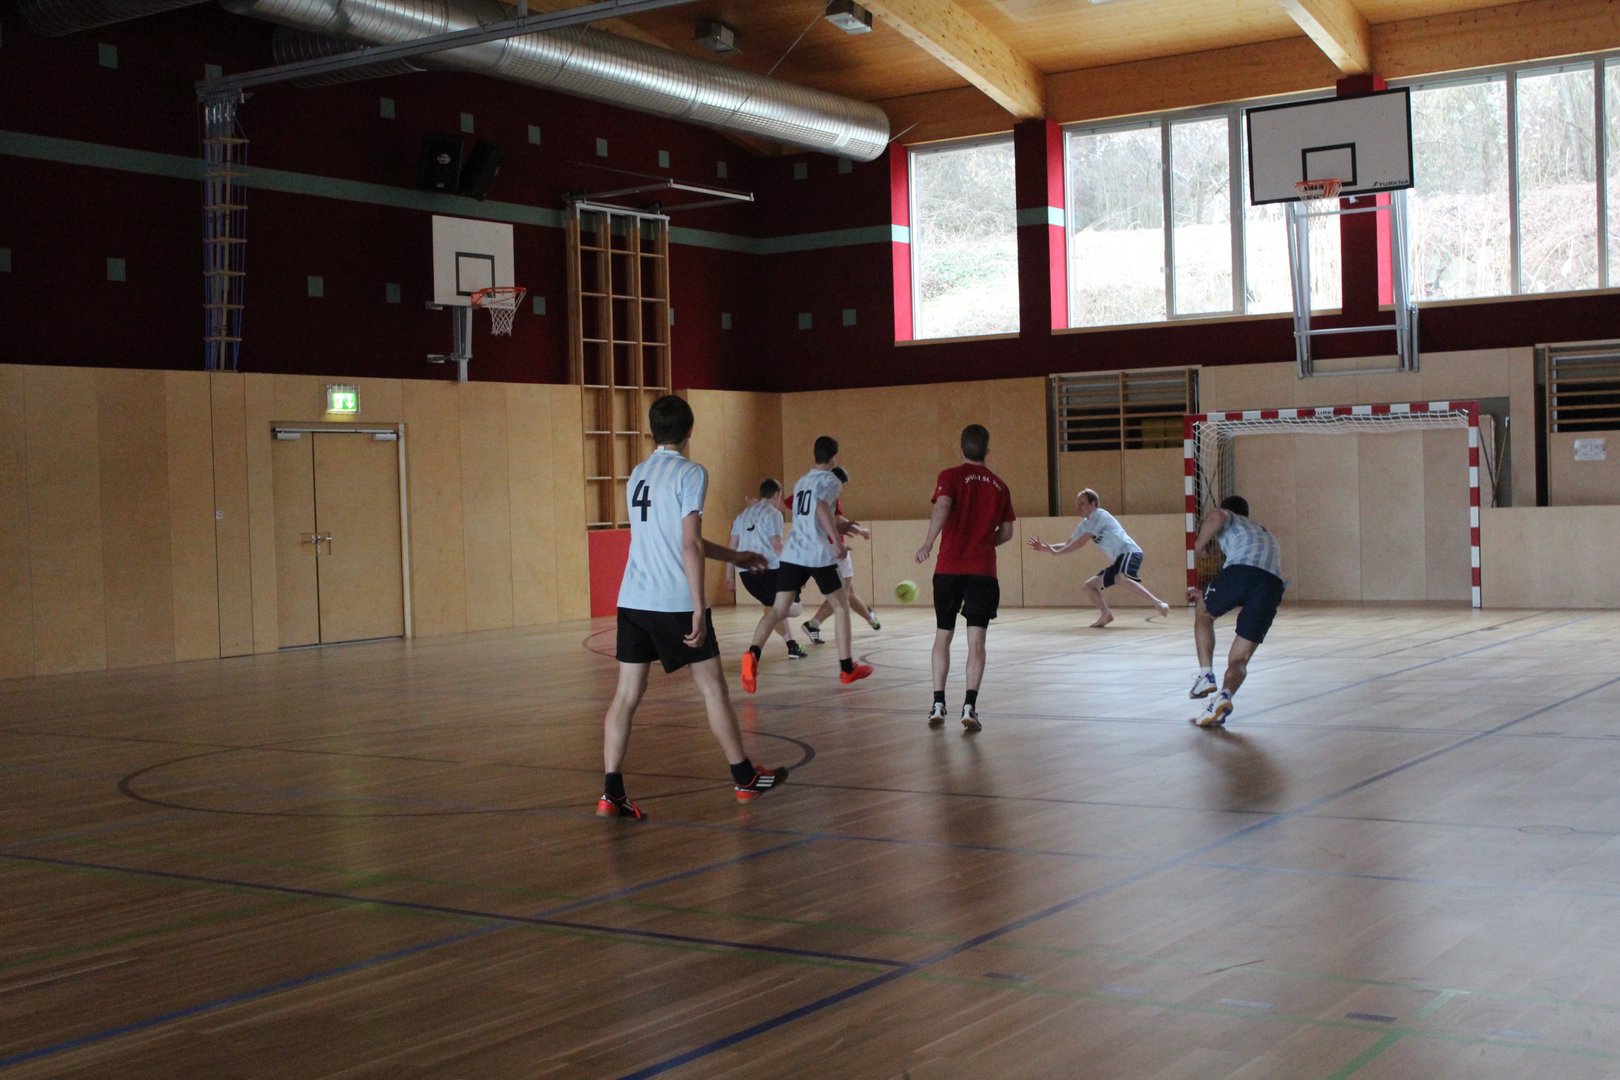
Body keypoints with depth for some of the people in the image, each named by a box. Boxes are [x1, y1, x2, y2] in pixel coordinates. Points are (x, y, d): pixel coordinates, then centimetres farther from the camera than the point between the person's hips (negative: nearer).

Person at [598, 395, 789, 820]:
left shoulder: (637, 475, 15)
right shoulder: (690, 473, -7)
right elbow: (690, 545, -15)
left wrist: (733, 557, 34)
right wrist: (699, 609, -13)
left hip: (633, 601, 6)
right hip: (676, 603, -6)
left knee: (627, 694, 4)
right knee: (712, 687, 7)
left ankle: (612, 793, -1)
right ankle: (745, 778, 19)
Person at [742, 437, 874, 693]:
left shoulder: (801, 482, 22)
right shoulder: (830, 481, 0)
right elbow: (822, 507, -21)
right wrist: (837, 541, -21)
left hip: (792, 554, 5)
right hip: (818, 555, -5)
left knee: (779, 610, -2)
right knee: (841, 606, 14)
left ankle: (752, 654, -28)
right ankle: (847, 667, 17)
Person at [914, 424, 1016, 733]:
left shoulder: (950, 476, 1)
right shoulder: (999, 486, 11)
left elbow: (942, 507, -18)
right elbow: (1006, 532, 14)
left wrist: (928, 544, -16)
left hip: (949, 568, -1)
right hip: (983, 569, 1)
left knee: (943, 636, 12)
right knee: (976, 641, -2)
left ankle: (938, 705, 12)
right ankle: (969, 706, -13)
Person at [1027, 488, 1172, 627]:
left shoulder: (1099, 515, -10)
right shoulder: (1085, 525, 16)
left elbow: (1080, 543, -12)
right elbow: (1068, 545, 22)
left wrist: (1056, 552, -5)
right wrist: (1045, 548, 8)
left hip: (1130, 553, -10)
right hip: (1119, 560, 10)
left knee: (1121, 578, -39)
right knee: (1088, 585, 9)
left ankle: (1158, 603, -42)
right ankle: (1106, 614, -8)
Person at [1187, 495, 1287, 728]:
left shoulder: (1229, 519, 27)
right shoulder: (1268, 536, 45)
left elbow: (1216, 517, -2)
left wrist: (1200, 543, 15)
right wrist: (1206, 597, 53)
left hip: (1240, 569, -4)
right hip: (1273, 582, 4)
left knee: (1204, 615, 26)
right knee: (1239, 660, 8)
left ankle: (1206, 674, 10)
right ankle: (1224, 697, -20)